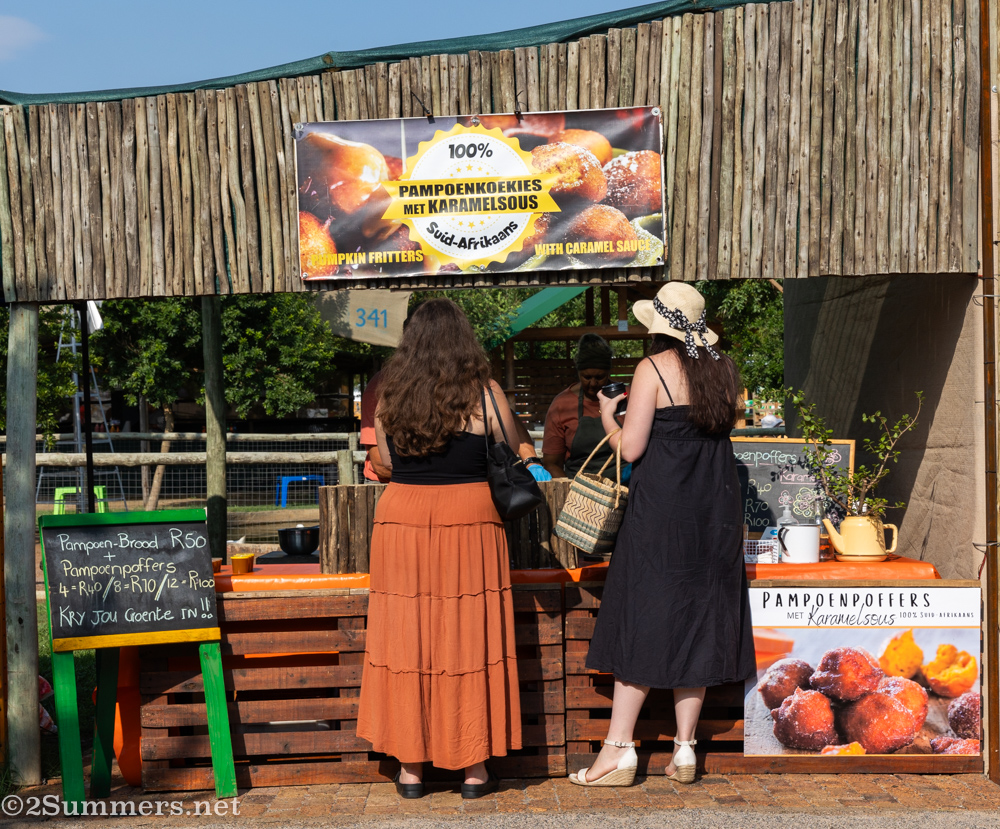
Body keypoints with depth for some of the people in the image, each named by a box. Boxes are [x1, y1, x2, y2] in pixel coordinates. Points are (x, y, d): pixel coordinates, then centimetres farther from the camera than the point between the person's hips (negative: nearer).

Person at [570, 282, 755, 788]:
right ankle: (684, 750, 15)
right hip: (716, 510, 5)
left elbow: (630, 448, -12)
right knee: (698, 621, 10)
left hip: (660, 509, -5)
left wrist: (608, 419, 6)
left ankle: (619, 751, 6)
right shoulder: (723, 369, 6)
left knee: (643, 621, 1)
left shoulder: (653, 369, -11)